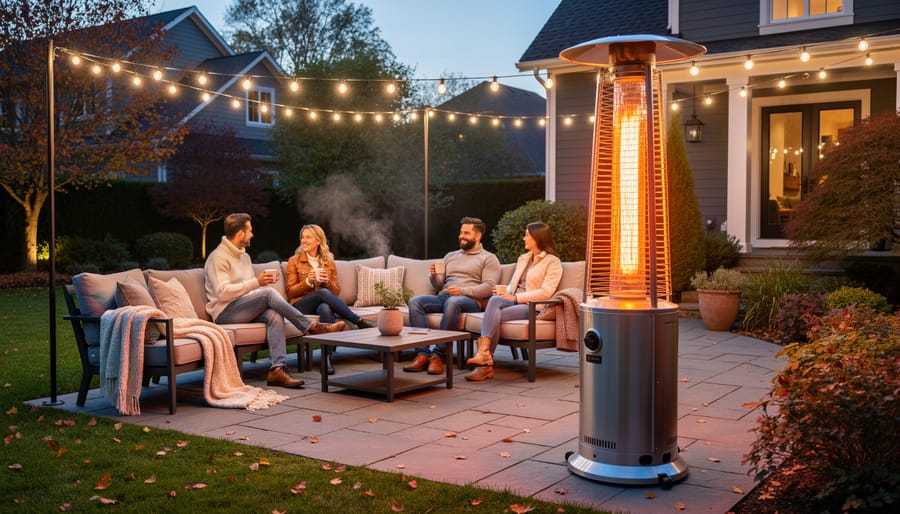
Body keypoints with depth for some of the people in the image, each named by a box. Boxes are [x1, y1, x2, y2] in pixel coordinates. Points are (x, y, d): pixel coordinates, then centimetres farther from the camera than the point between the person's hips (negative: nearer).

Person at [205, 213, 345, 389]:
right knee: (268, 293, -29)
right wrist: (256, 282, -21)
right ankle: (311, 327, -23)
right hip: (224, 312, -8)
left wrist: (263, 281, 4)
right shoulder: (218, 258, -8)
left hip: (246, 308, 8)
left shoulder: (244, 256, 20)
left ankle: (277, 369, -38)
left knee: (274, 314, -27)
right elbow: (223, 293, -19)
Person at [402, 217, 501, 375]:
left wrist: (462, 290, -20)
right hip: (443, 296, 6)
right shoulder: (450, 256, 27)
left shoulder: (489, 258, 10)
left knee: (453, 302, -40)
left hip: (470, 300, -5)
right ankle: (423, 354, -32)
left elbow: (488, 287, -6)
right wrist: (434, 276, -2)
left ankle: (438, 355, -37)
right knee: (415, 301, -23)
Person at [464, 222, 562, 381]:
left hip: (533, 307, -5)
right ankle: (485, 358, -45)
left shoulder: (553, 262, 3)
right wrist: (505, 290, 1)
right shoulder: (523, 258, 27)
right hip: (514, 301, 6)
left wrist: (515, 297, -14)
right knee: (495, 300, -31)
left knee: (495, 315, -31)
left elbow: (546, 292, -9)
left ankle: (485, 358, -33)